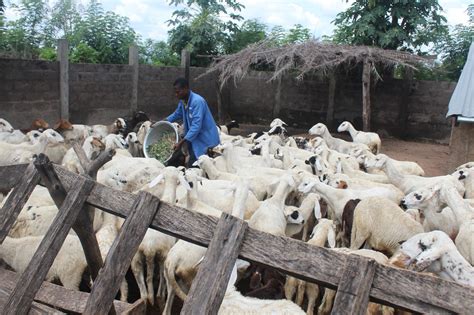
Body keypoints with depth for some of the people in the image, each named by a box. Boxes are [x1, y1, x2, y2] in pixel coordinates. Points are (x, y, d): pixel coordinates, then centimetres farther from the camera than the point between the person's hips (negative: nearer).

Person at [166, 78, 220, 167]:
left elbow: (196, 126, -30)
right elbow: (177, 114, 23)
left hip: (205, 140, -8)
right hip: (195, 139, 8)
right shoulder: (183, 102, 3)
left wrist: (181, 143, -31)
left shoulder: (197, 101, -24)